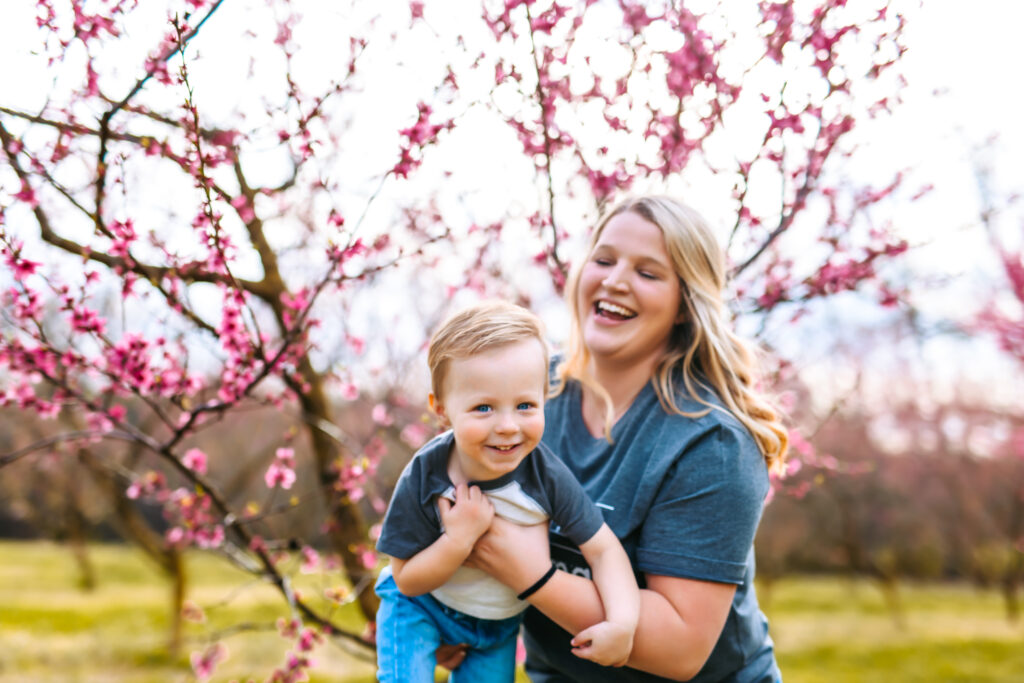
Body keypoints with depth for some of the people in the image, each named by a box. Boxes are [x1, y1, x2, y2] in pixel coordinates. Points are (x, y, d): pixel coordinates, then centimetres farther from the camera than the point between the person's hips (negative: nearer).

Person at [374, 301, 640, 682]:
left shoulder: (547, 475, -26)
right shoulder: (423, 480, -29)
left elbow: (602, 548, -21)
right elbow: (408, 580, -22)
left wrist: (622, 623, -36)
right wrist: (460, 537, -38)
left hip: (501, 621, 2)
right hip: (422, 608, -2)